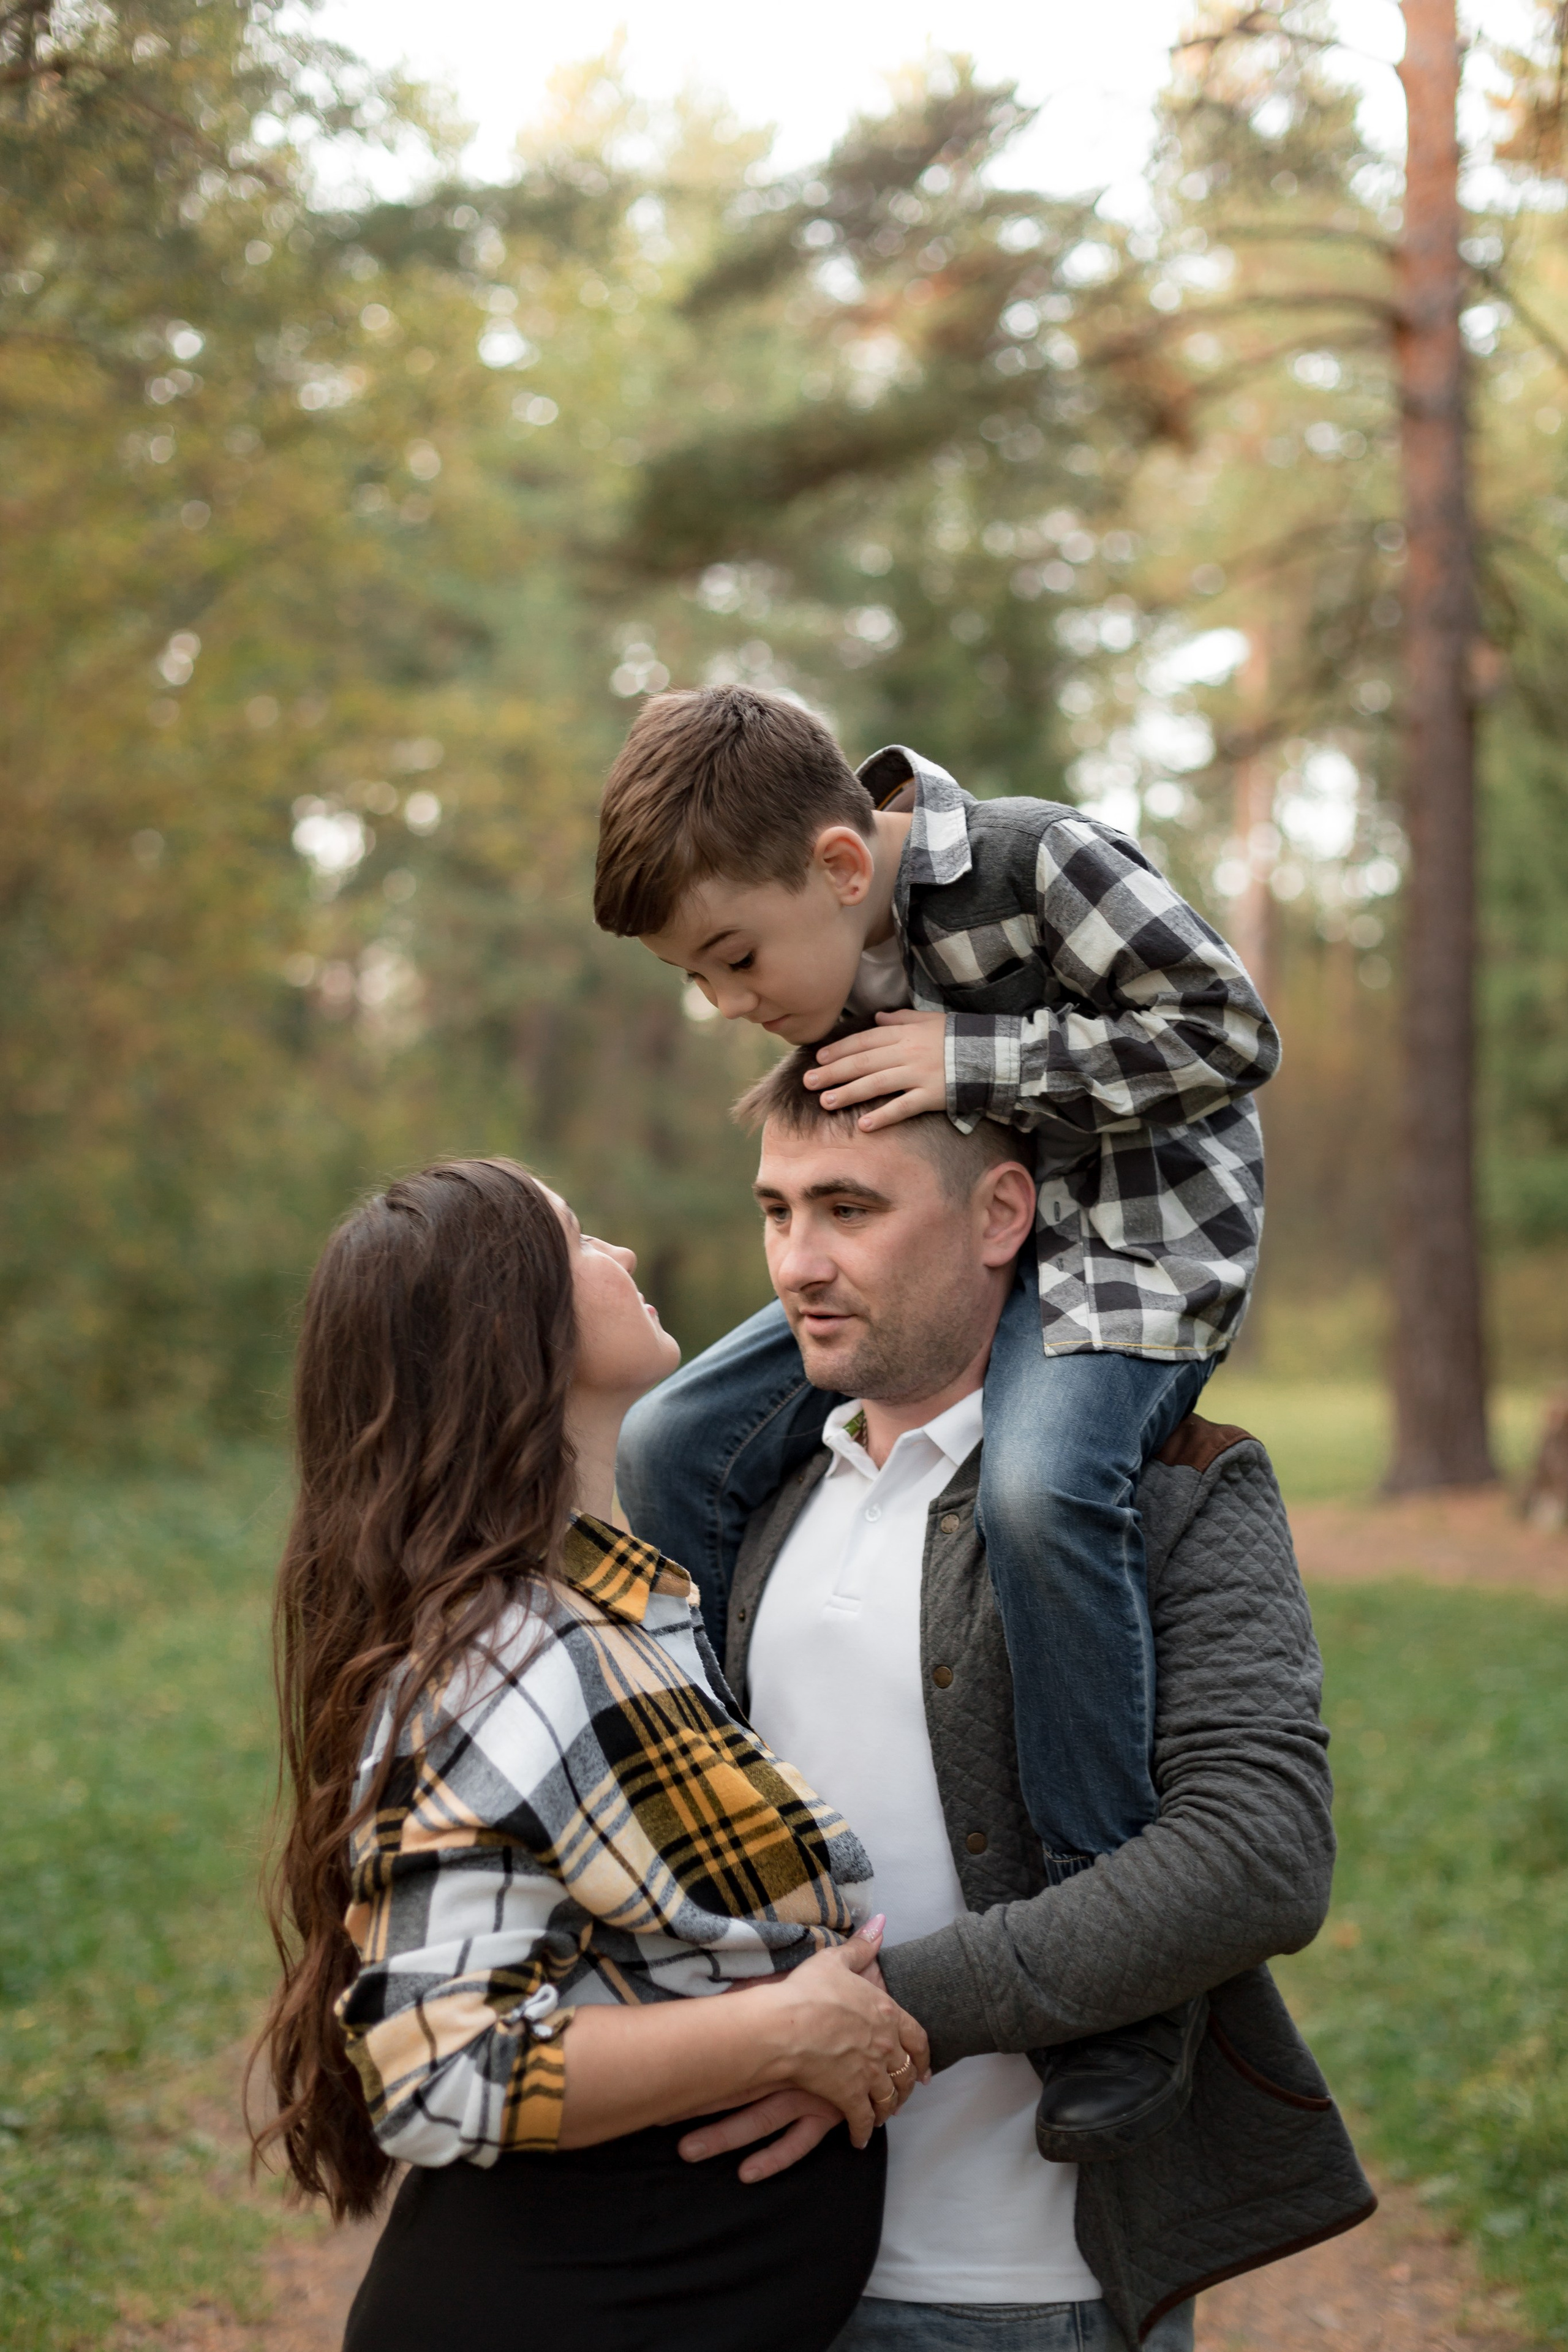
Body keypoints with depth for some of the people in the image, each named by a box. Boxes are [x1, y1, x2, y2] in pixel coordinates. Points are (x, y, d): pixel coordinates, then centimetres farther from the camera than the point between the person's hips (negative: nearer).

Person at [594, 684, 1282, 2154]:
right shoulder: (812, 948, 1)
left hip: (1135, 1239, -7)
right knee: (674, 1449, -3)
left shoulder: (1038, 864, -22)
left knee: (1042, 1484, -36)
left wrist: (972, 1057, -24)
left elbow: (1230, 1032, -20)